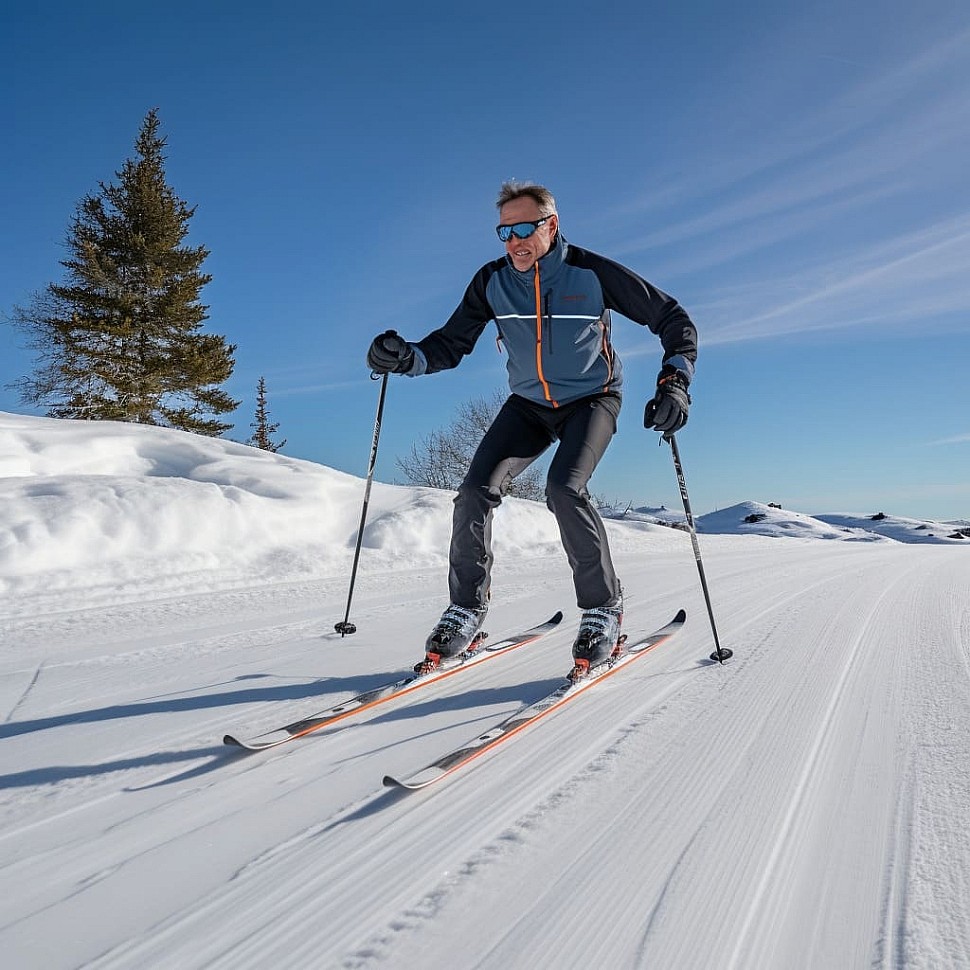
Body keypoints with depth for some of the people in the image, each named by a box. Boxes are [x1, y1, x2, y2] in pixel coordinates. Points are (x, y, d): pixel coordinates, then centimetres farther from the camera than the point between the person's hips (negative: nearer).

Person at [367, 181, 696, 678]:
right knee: (476, 491, -14)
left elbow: (674, 320, -8)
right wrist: (406, 358, -21)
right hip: (528, 403, 4)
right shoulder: (492, 281, -6)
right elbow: (451, 343, -1)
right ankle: (465, 609, 1)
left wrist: (674, 382, -22)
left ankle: (604, 608, -10)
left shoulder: (592, 273, -15)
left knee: (564, 489, -29)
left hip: (591, 399, -3)